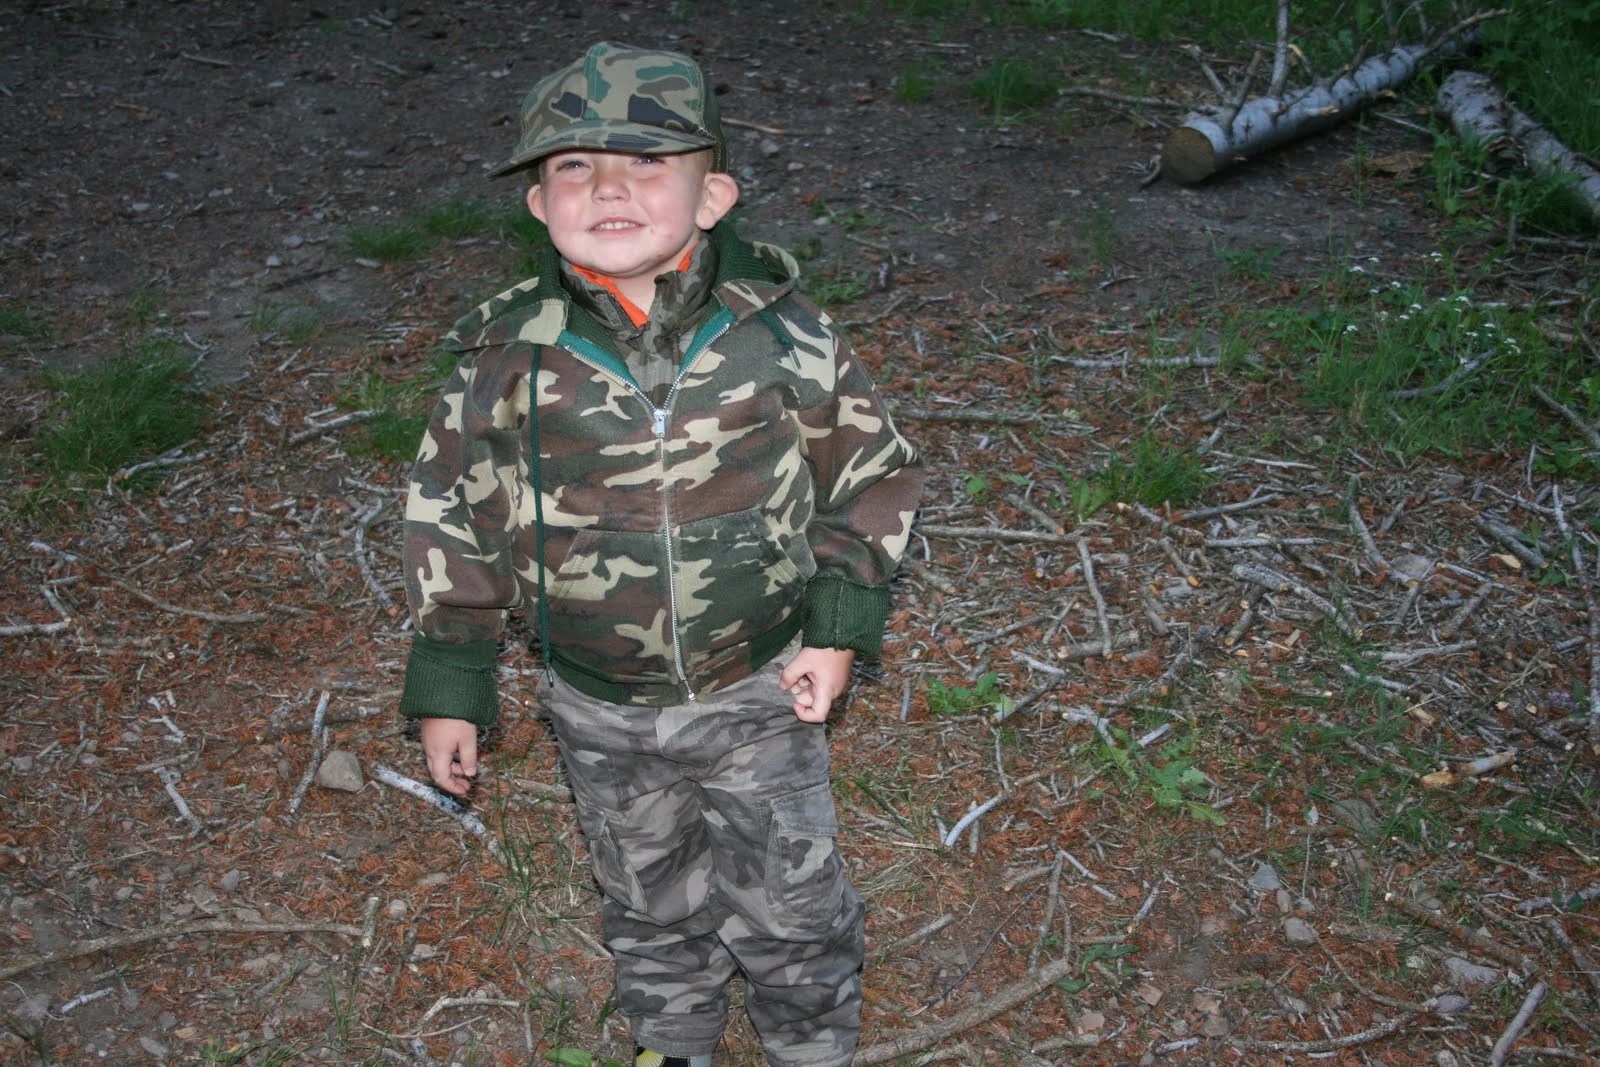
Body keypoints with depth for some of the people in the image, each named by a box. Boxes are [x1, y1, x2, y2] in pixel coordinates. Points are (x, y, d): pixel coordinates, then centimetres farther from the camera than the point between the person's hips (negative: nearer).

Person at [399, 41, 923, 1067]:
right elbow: (454, 521, -2)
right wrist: (450, 687, 1)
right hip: (603, 712, 1)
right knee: (651, 900, 23)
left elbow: (873, 472, -3)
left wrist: (840, 626, -9)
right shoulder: (509, 362, -14)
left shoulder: (782, 332, -15)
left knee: (788, 904, 15)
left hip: (763, 692, -1)